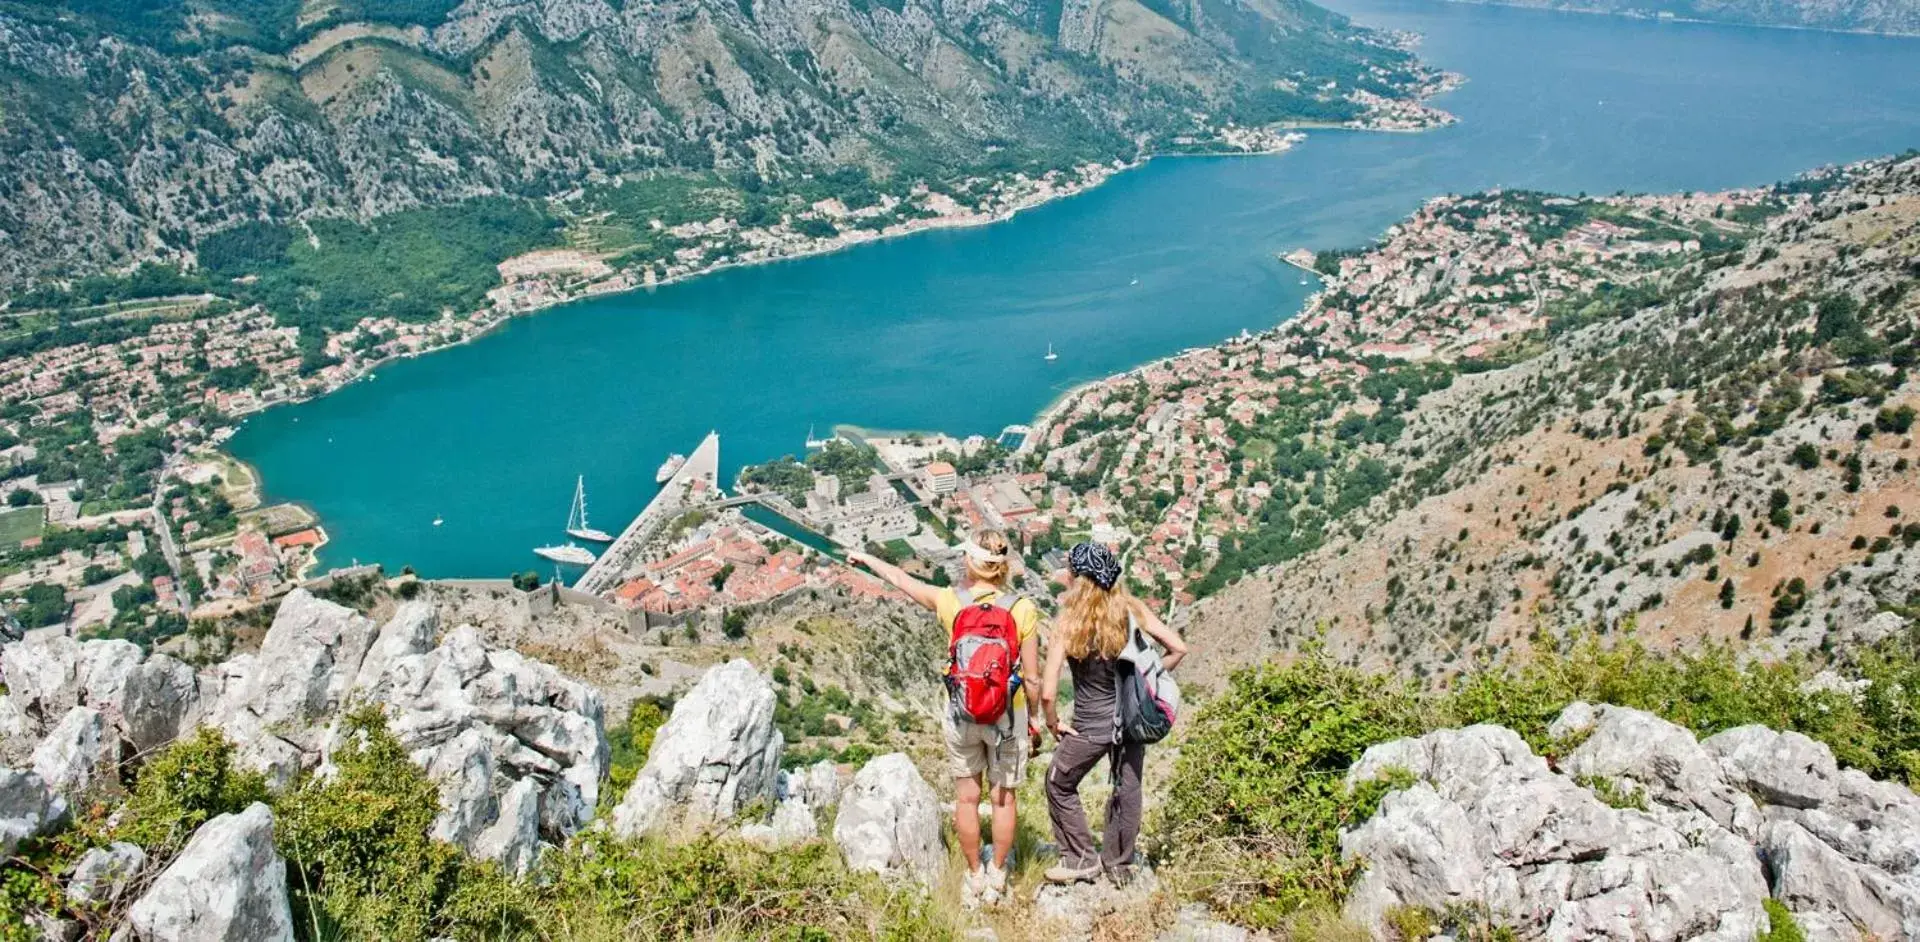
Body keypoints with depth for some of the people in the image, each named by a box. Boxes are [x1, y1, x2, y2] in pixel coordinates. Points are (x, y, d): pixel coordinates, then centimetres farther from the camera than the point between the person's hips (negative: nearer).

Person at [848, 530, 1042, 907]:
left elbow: (900, 579, 5)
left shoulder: (950, 601, -12)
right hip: (1008, 715, -1)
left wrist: (866, 558, 23)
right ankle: (997, 875, 31)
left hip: (963, 714, 1)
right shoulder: (1022, 609, -15)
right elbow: (1032, 675, -10)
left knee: (967, 798, 18)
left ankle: (975, 876, 31)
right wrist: (1033, 719, 7)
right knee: (1004, 797, 17)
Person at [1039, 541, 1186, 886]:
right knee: (1127, 789, 20)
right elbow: (1178, 648, -5)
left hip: (1091, 725, -4)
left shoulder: (1068, 624, -21)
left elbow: (1048, 692, -22)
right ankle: (1119, 864, 35)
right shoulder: (1132, 609, -10)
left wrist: (1053, 722, -4)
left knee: (1059, 785, 21)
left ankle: (1082, 859, 27)